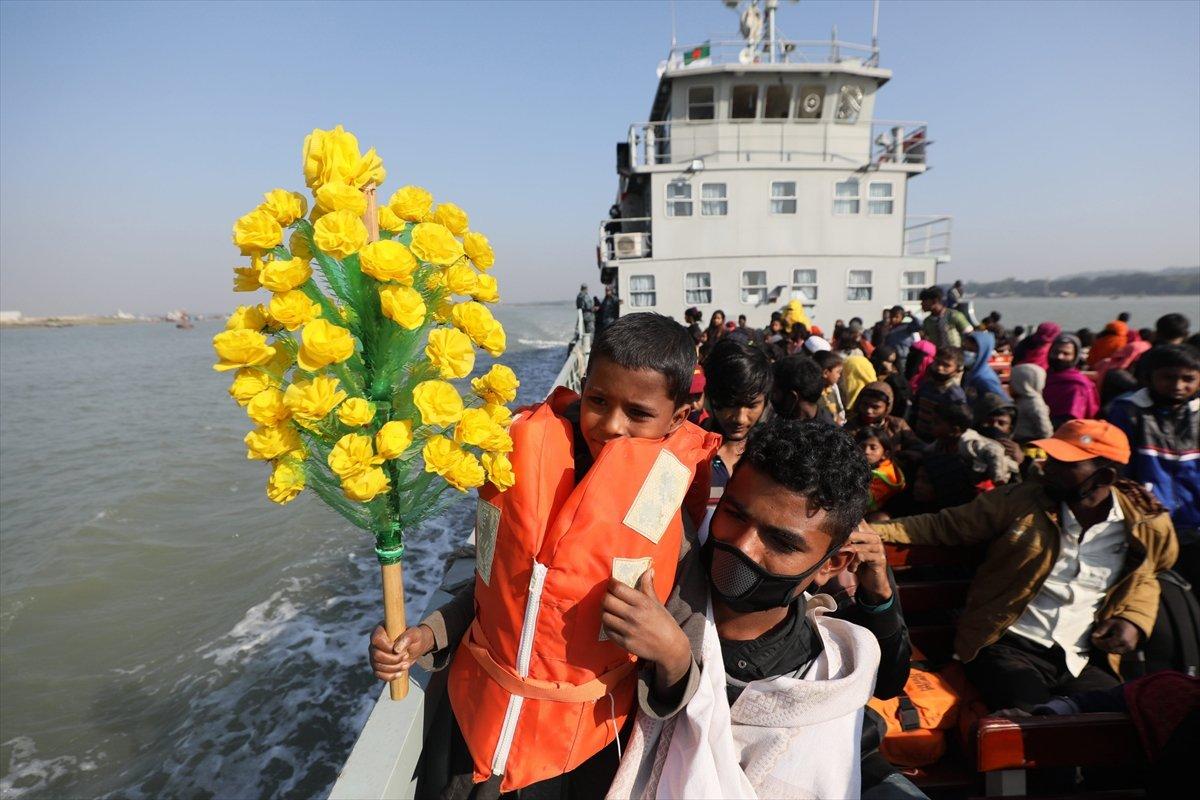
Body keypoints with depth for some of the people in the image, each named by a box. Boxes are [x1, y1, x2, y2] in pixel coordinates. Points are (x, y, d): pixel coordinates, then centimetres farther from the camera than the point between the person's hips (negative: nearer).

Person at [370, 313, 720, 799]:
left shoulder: (675, 522, -20)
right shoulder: (522, 474, -14)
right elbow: (490, 586, 3)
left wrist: (673, 654, -32)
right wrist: (426, 636, -10)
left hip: (583, 749, -2)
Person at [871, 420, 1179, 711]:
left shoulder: (1145, 525, 6)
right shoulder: (1019, 501, 0)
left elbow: (1144, 578, 25)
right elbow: (943, 526, 3)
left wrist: (1134, 620, 4)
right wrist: (871, 530, -10)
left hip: (1084, 661, 3)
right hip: (1009, 648, -3)